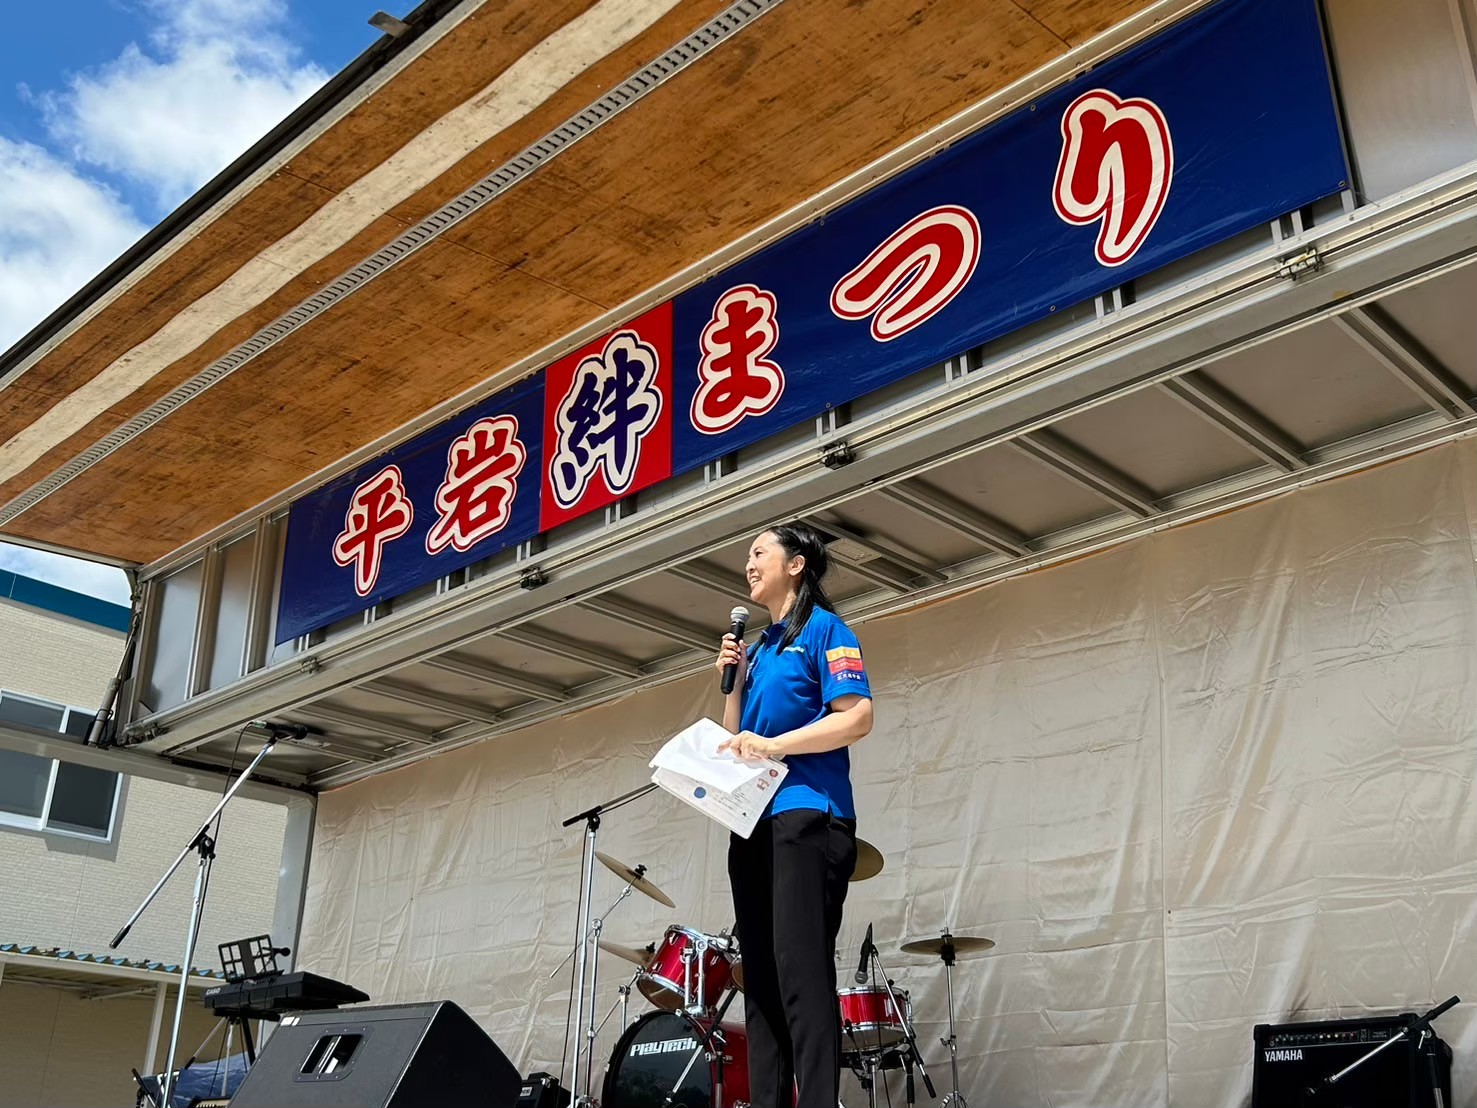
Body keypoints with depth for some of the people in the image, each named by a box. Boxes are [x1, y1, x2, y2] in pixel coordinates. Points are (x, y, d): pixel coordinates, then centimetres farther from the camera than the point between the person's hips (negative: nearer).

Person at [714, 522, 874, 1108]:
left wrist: (773, 745, -18)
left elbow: (857, 718, -11)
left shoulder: (824, 630, 2)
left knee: (802, 974, -14)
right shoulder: (759, 648, 24)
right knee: (760, 977, 5)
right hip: (753, 823, 8)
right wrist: (734, 679, 9)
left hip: (806, 816, -8)